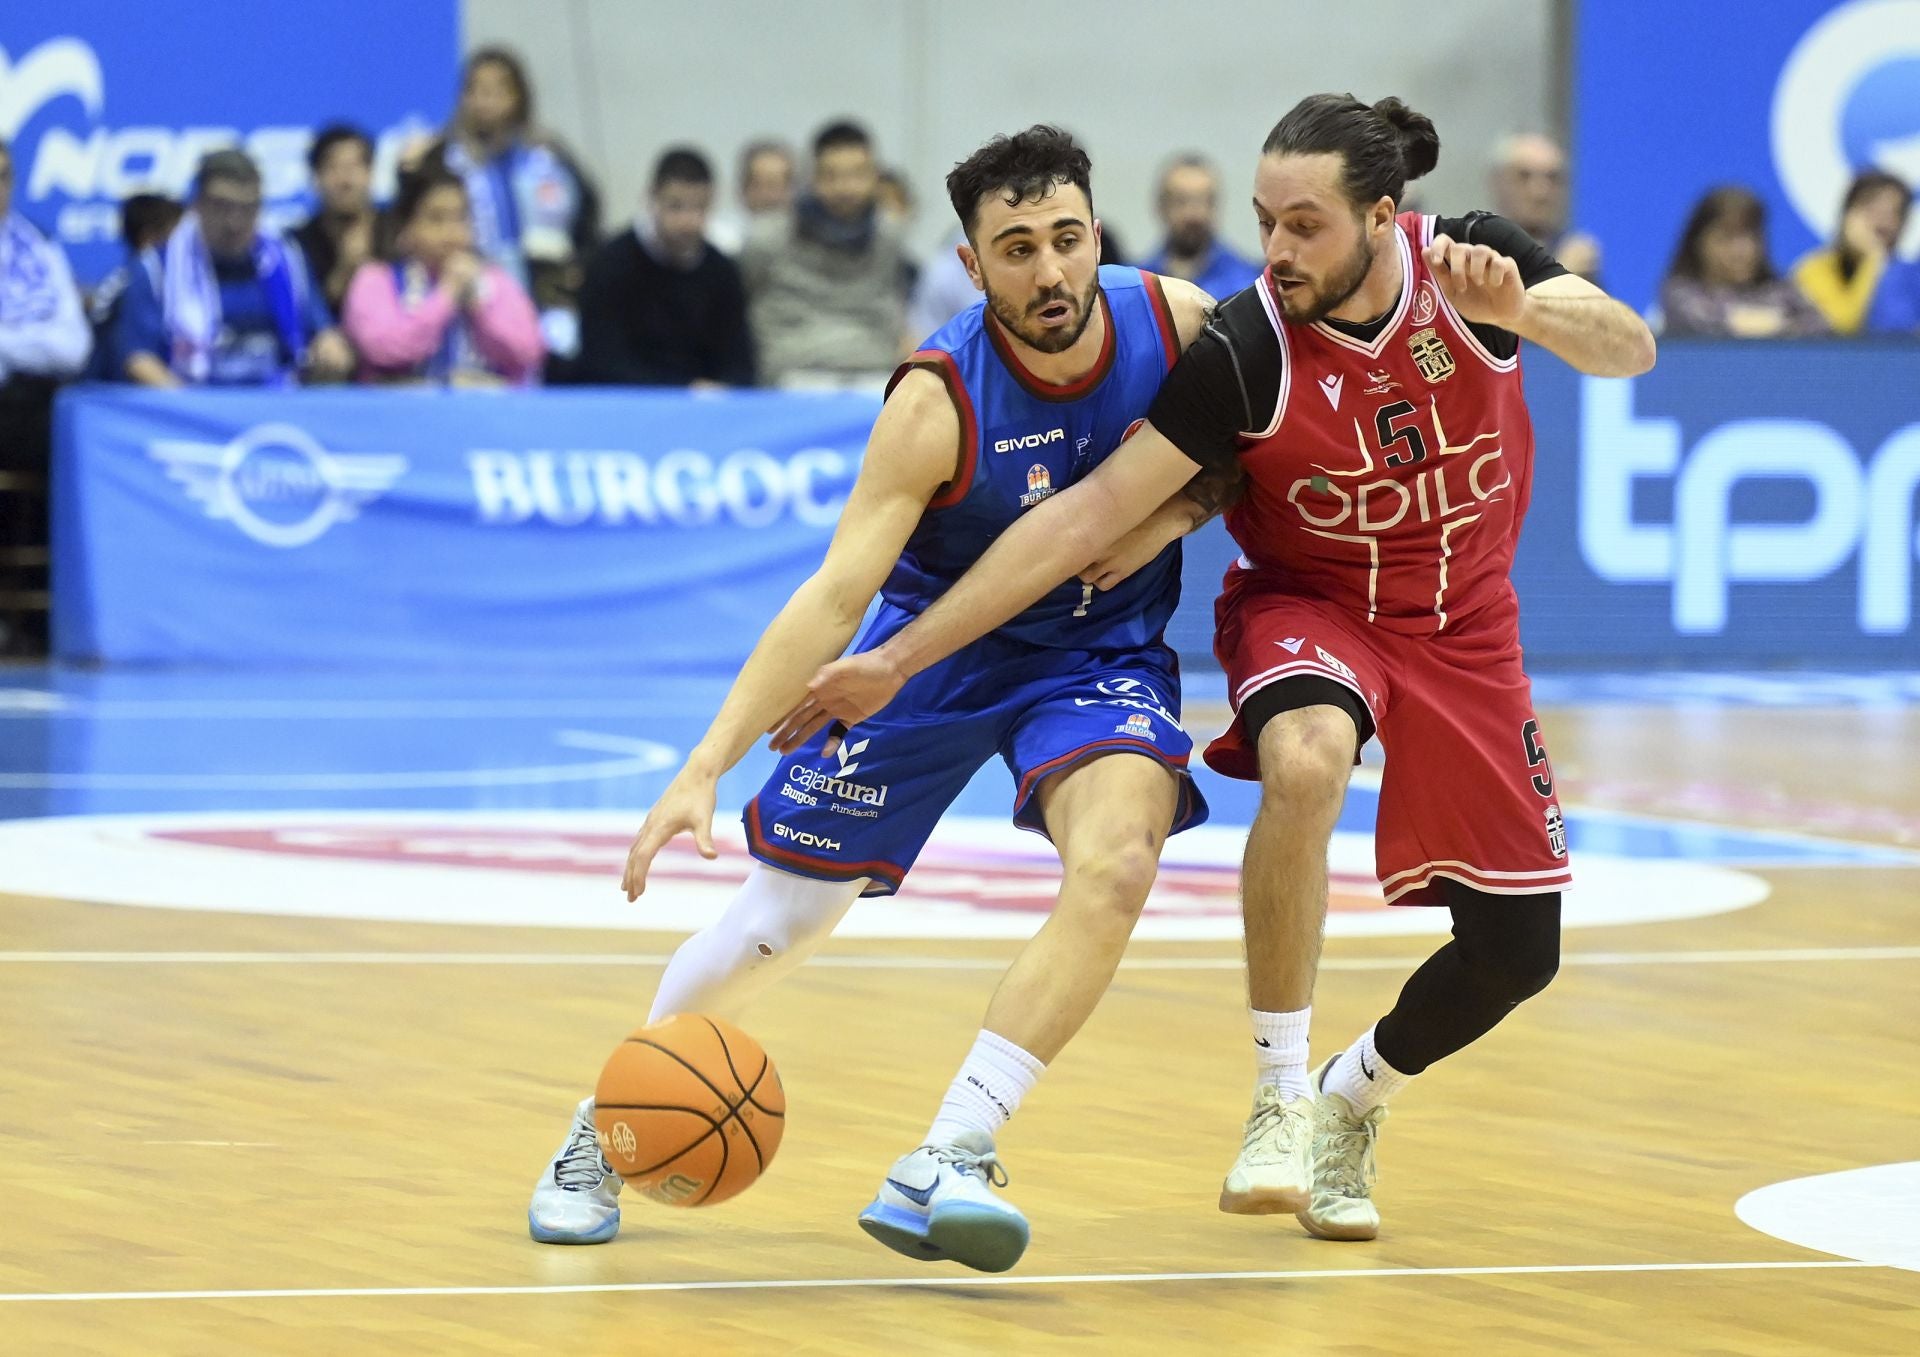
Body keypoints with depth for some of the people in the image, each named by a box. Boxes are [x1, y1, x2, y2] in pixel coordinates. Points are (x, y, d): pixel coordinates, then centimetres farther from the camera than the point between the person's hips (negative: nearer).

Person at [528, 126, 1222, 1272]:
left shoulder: (1180, 322, -18)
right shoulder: (938, 401, -27)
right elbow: (835, 597, -29)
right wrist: (707, 766, -37)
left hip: (1103, 653, 1)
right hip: (937, 648, -1)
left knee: (1116, 863, -30)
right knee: (782, 915, 3)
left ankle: (946, 1166, -29)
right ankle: (605, 1134, 29)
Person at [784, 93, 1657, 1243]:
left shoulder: (1470, 260, -19)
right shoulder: (1247, 351, -26)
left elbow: (1631, 350, -28)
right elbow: (1089, 517, -26)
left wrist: (1519, 308, -49)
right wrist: (898, 659, -29)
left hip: (1463, 619, 3)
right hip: (1309, 601, -3)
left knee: (1516, 951, 0)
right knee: (1304, 760, -39)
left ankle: (1349, 1104, 31)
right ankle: (1280, 1103, -25)